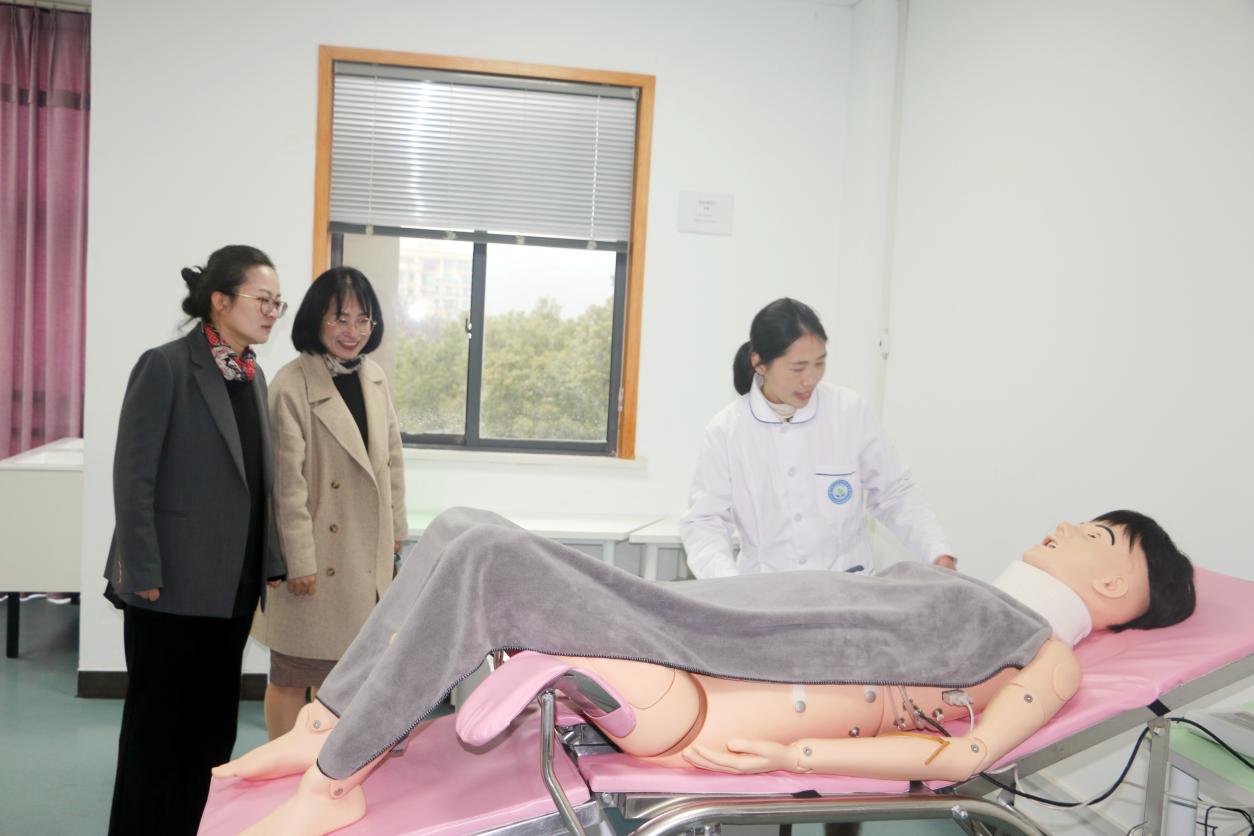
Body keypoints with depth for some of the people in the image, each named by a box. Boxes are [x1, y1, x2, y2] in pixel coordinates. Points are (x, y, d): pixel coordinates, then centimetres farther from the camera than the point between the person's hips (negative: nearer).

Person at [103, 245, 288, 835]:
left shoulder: (253, 376, 11)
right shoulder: (166, 366, -10)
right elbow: (133, 477, -13)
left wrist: (270, 562, 8)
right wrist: (143, 574, -16)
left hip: (233, 587, 7)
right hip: (174, 584, -6)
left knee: (215, 721, 13)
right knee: (155, 721, 8)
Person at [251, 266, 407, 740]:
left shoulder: (375, 378, 4)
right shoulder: (291, 386, -17)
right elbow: (288, 481, -17)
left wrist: (394, 531, 12)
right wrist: (300, 560, -15)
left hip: (366, 552, 7)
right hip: (317, 551, -6)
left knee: (340, 666, 19)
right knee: (293, 672, 9)